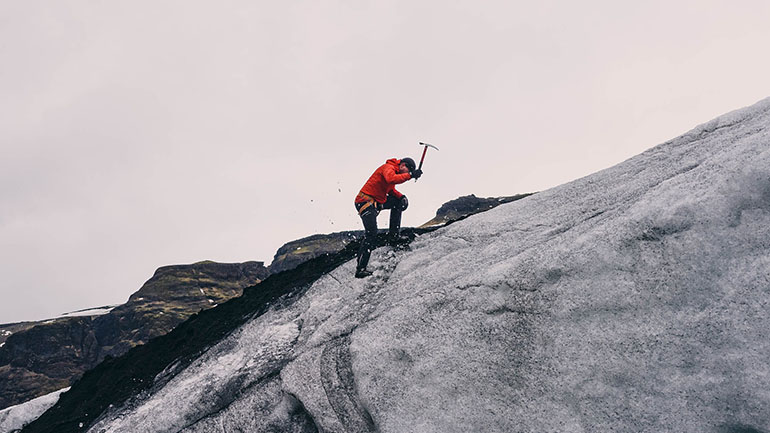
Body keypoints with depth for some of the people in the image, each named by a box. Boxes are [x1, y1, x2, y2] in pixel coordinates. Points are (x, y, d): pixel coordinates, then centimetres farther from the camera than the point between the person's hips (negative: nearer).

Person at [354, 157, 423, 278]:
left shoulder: (394, 171, 16)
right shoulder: (388, 167, -14)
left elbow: (391, 190, 22)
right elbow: (391, 179, -36)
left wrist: (401, 196, 4)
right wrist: (410, 175, -35)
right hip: (366, 201, -10)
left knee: (399, 202, 11)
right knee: (371, 235, -16)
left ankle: (393, 236, 8)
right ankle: (360, 269, -15)